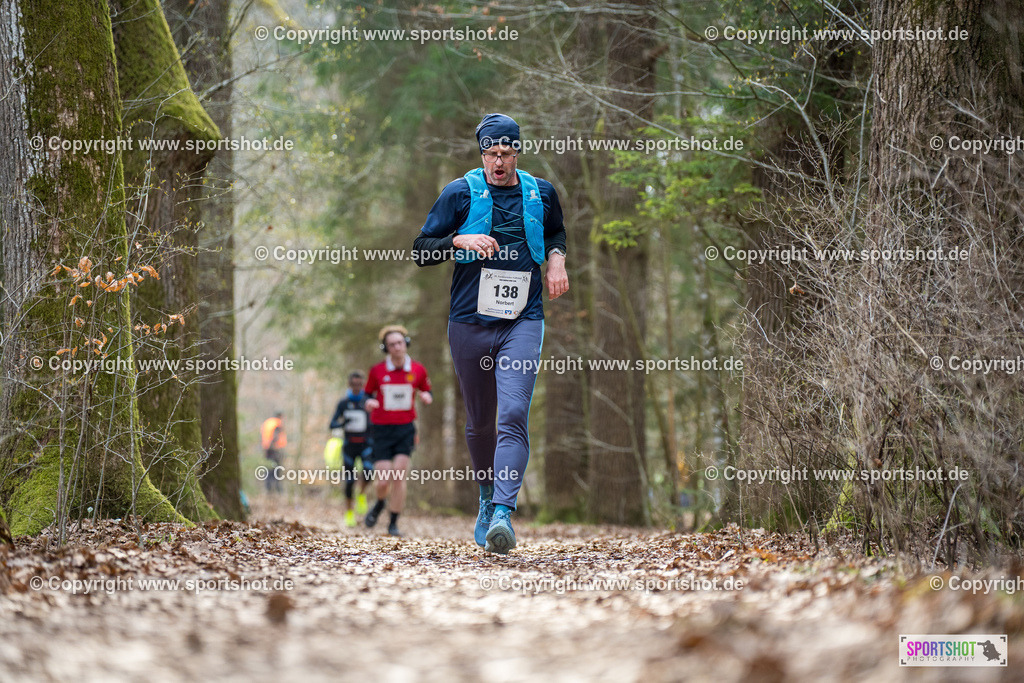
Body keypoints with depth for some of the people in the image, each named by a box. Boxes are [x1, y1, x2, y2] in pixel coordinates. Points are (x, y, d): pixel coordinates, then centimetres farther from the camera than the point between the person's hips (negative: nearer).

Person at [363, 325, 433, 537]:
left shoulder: (418, 370, 1)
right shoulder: (377, 371, -2)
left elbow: (427, 392, 15)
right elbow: (368, 393, 11)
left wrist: (427, 397, -9)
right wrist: (369, 402, -12)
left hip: (405, 429, 1)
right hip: (382, 430, -1)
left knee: (399, 477, -13)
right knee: (383, 482, -7)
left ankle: (393, 523, 0)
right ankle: (380, 503, 30)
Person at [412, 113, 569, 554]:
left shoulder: (542, 194, 10)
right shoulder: (460, 194, 2)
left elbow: (556, 233, 31)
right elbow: (421, 250, 3)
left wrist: (556, 260, 10)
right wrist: (461, 240, -15)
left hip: (523, 322, 0)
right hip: (470, 323, 0)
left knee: (514, 415, -17)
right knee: (480, 422, 10)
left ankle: (503, 513, -26)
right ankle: (486, 497, 34)